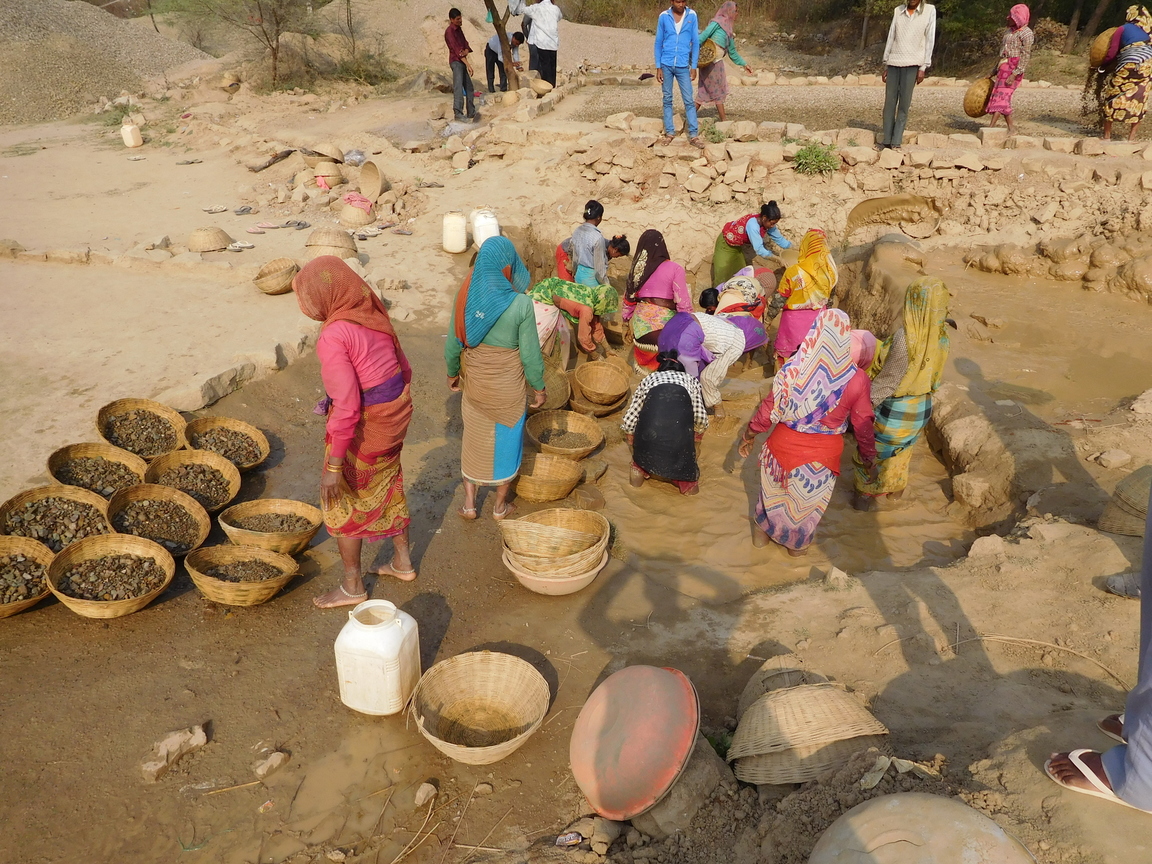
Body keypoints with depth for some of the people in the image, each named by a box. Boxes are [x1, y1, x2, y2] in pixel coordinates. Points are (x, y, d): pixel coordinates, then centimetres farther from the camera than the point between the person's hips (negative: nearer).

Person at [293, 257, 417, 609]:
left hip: (363, 424, -8)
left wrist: (334, 465, -21)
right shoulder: (373, 315, 0)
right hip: (396, 408, 8)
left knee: (342, 500, 11)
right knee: (388, 484, 25)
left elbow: (346, 408, -27)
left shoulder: (333, 337, -24)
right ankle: (403, 562, 42)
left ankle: (352, 586, 24)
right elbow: (403, 367, 9)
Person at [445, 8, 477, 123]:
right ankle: (458, 113, -30)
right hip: (456, 62, -9)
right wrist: (468, 64, -23)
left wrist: (466, 52, -17)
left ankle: (471, 113, 17)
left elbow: (466, 44, 9)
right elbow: (456, 49, -18)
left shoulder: (459, 29, 16)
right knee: (458, 86, -20)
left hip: (462, 62, 9)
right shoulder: (449, 32, -12)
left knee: (469, 87, 11)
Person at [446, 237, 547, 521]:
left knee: (474, 436, 22)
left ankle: (469, 503, 30)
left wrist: (452, 372, 15)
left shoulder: (465, 295, -11)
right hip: (507, 383, -3)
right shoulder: (520, 303, -21)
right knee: (505, 439, 16)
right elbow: (530, 353, -14)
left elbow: (453, 341, -2)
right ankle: (500, 506, 31)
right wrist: (539, 387, 0)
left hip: (473, 378, 3)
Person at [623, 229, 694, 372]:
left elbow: (629, 298, 11)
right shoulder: (675, 269, -9)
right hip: (663, 322, -4)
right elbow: (683, 301, -11)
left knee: (645, 357, 23)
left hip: (640, 321, 5)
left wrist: (628, 321, 23)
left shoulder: (637, 269, 5)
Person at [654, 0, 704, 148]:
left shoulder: (692, 15, -1)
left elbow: (695, 42, 2)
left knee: (689, 100, -3)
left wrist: (694, 67, -1)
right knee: (667, 99, 7)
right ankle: (669, 132, 14)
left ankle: (693, 135, -1)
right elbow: (658, 43, 3)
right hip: (666, 65, 1)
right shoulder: (663, 16, -1)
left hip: (683, 66, -1)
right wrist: (658, 67, -1)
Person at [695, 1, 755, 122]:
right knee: (718, 91, -1)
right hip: (710, 61, -8)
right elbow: (703, 36, -14)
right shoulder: (718, 22, -4)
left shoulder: (728, 28, 21)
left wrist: (744, 64, 28)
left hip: (717, 62, 8)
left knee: (705, 91, 7)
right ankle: (724, 119, 5)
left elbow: (732, 52, 26)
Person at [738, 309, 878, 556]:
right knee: (806, 500, 25)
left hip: (783, 444, 1)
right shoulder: (856, 379, -19)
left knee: (773, 490, 27)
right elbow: (863, 424, -8)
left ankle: (763, 532, 48)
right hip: (822, 453, 0)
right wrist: (869, 454, 10)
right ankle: (797, 544, 47)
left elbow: (770, 409, -10)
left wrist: (748, 434, 7)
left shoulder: (793, 369, -19)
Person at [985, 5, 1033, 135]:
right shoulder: (1009, 31, 18)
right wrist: (995, 71, 21)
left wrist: (1015, 74, -22)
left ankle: (991, 127, -20)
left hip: (1013, 69, -8)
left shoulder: (1026, 33, -6)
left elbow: (1026, 56, -13)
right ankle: (1011, 128, 8)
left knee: (1001, 95, -14)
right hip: (1004, 68, 8)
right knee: (1003, 97, 4)